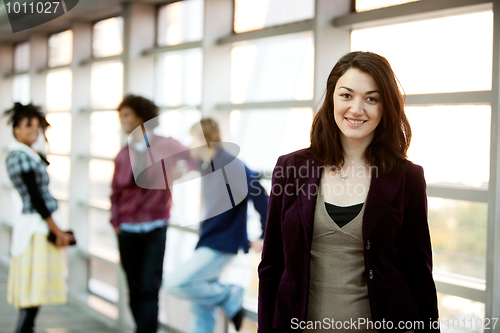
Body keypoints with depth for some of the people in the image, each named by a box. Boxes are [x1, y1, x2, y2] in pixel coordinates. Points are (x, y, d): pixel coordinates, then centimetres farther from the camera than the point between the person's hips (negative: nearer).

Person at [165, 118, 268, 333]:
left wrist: (266, 237, -17)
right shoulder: (206, 166, 8)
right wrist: (245, 242, 13)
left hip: (221, 246, -8)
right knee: (202, 309, 12)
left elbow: (260, 198, -23)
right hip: (207, 243, 9)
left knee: (175, 284, -17)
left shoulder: (229, 165, -20)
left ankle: (230, 297, -1)